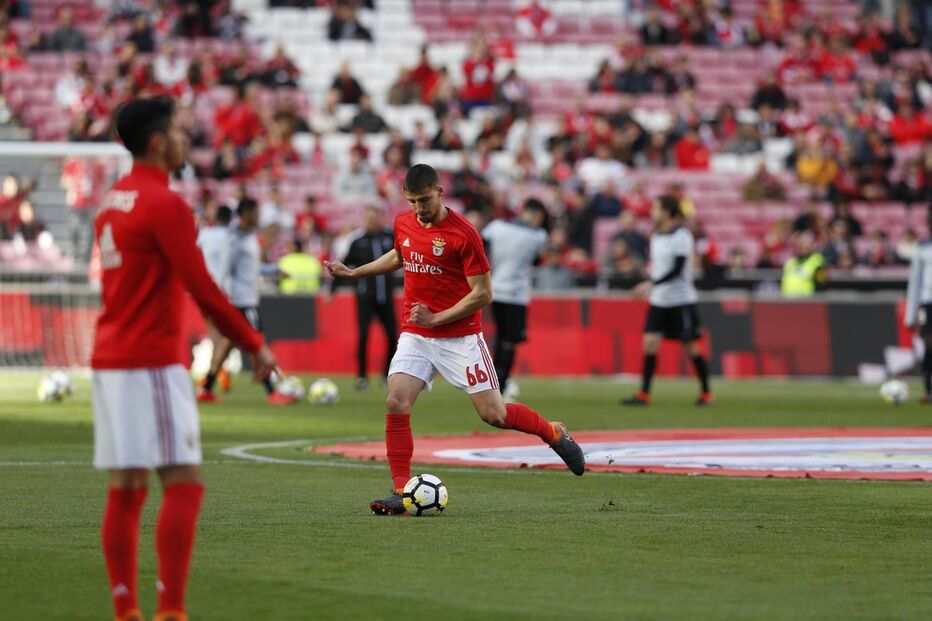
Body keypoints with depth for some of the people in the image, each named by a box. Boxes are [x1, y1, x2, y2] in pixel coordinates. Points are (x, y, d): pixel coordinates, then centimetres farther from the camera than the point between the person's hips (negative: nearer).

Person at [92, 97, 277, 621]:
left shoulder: (113, 201, 15)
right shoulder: (165, 204, -12)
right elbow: (202, 289, -15)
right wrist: (255, 344, -6)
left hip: (110, 359, 9)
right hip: (153, 363, -9)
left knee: (126, 490, 8)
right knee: (184, 484, -8)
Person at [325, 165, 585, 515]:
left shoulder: (463, 233, -16)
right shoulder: (403, 224, 4)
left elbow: (483, 294, -14)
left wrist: (437, 318, -18)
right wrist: (354, 273, 26)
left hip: (460, 337, -5)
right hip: (415, 336, 5)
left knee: (493, 414, -4)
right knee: (396, 404, -14)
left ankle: (555, 435, 24)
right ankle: (401, 493, -10)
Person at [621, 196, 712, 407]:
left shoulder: (682, 236, -13)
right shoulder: (656, 236, 9)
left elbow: (677, 269, -21)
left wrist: (652, 284, -27)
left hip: (681, 300, -6)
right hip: (659, 300, 6)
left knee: (691, 346, 1)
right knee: (650, 342, -6)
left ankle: (706, 393, 15)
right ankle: (644, 393, -8)